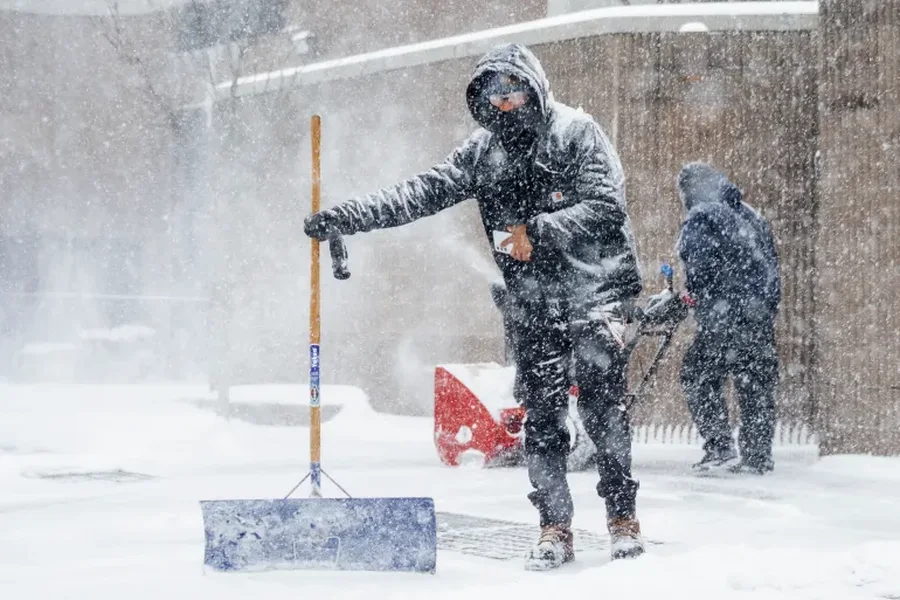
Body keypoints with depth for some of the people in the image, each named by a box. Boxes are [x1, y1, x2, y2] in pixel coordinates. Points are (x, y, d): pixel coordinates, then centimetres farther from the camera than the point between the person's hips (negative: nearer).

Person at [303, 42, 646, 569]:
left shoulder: (577, 133, -7)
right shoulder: (484, 151, 7)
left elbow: (606, 207, -16)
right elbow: (424, 193, 2)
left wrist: (539, 232, -26)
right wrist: (343, 218, -7)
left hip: (596, 290, -4)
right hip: (534, 304, 4)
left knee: (603, 403, -10)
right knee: (541, 417, 0)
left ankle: (624, 516, 1)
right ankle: (556, 530, 6)